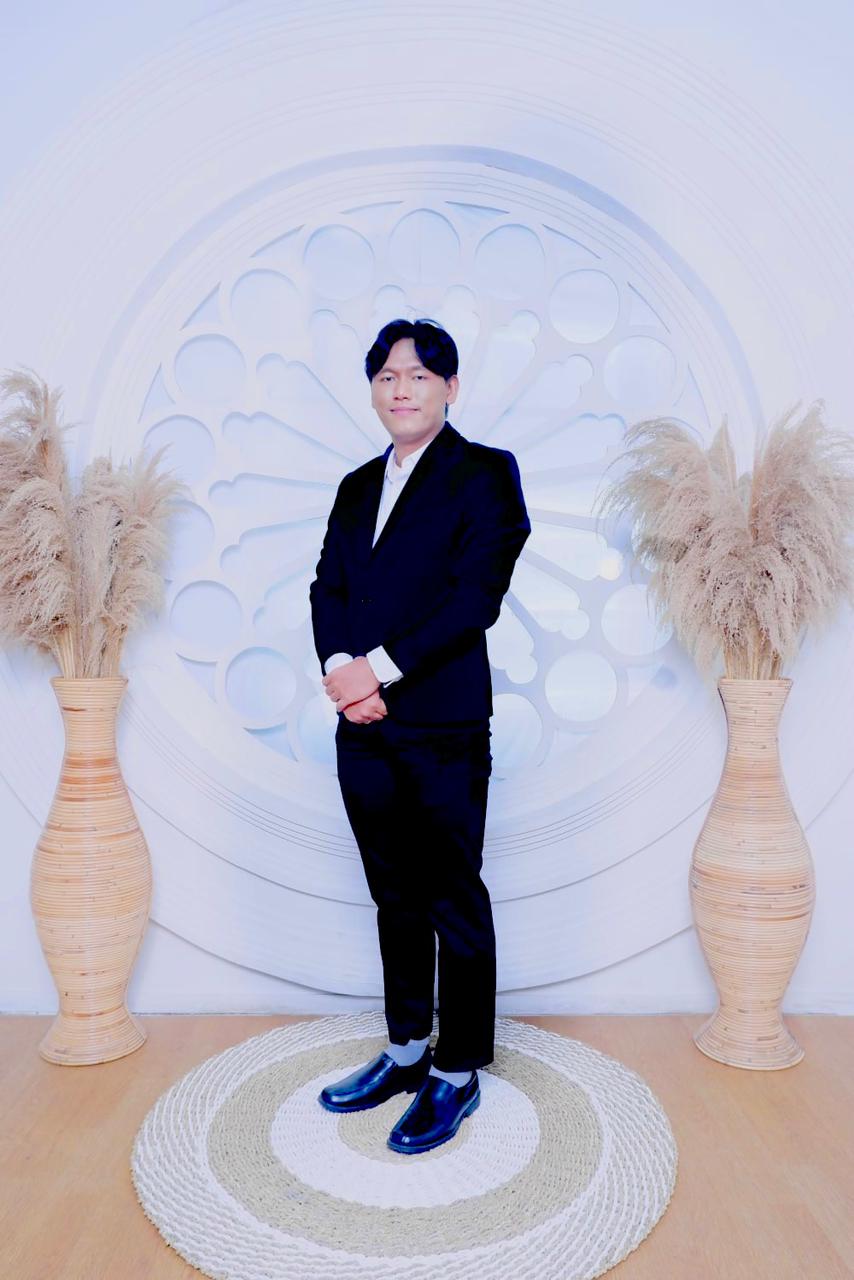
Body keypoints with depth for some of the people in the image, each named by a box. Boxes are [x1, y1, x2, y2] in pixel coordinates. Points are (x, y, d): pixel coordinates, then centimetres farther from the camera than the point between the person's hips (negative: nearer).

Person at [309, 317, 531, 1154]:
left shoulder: (484, 474, -3)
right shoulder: (358, 485, 17)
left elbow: (476, 596, -14)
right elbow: (327, 588, 9)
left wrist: (380, 667, -17)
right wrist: (341, 667, -10)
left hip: (443, 728, -6)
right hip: (364, 729, 6)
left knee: (453, 904, 6)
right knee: (395, 899, 17)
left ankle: (457, 1075, 23)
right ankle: (406, 1051, 34)